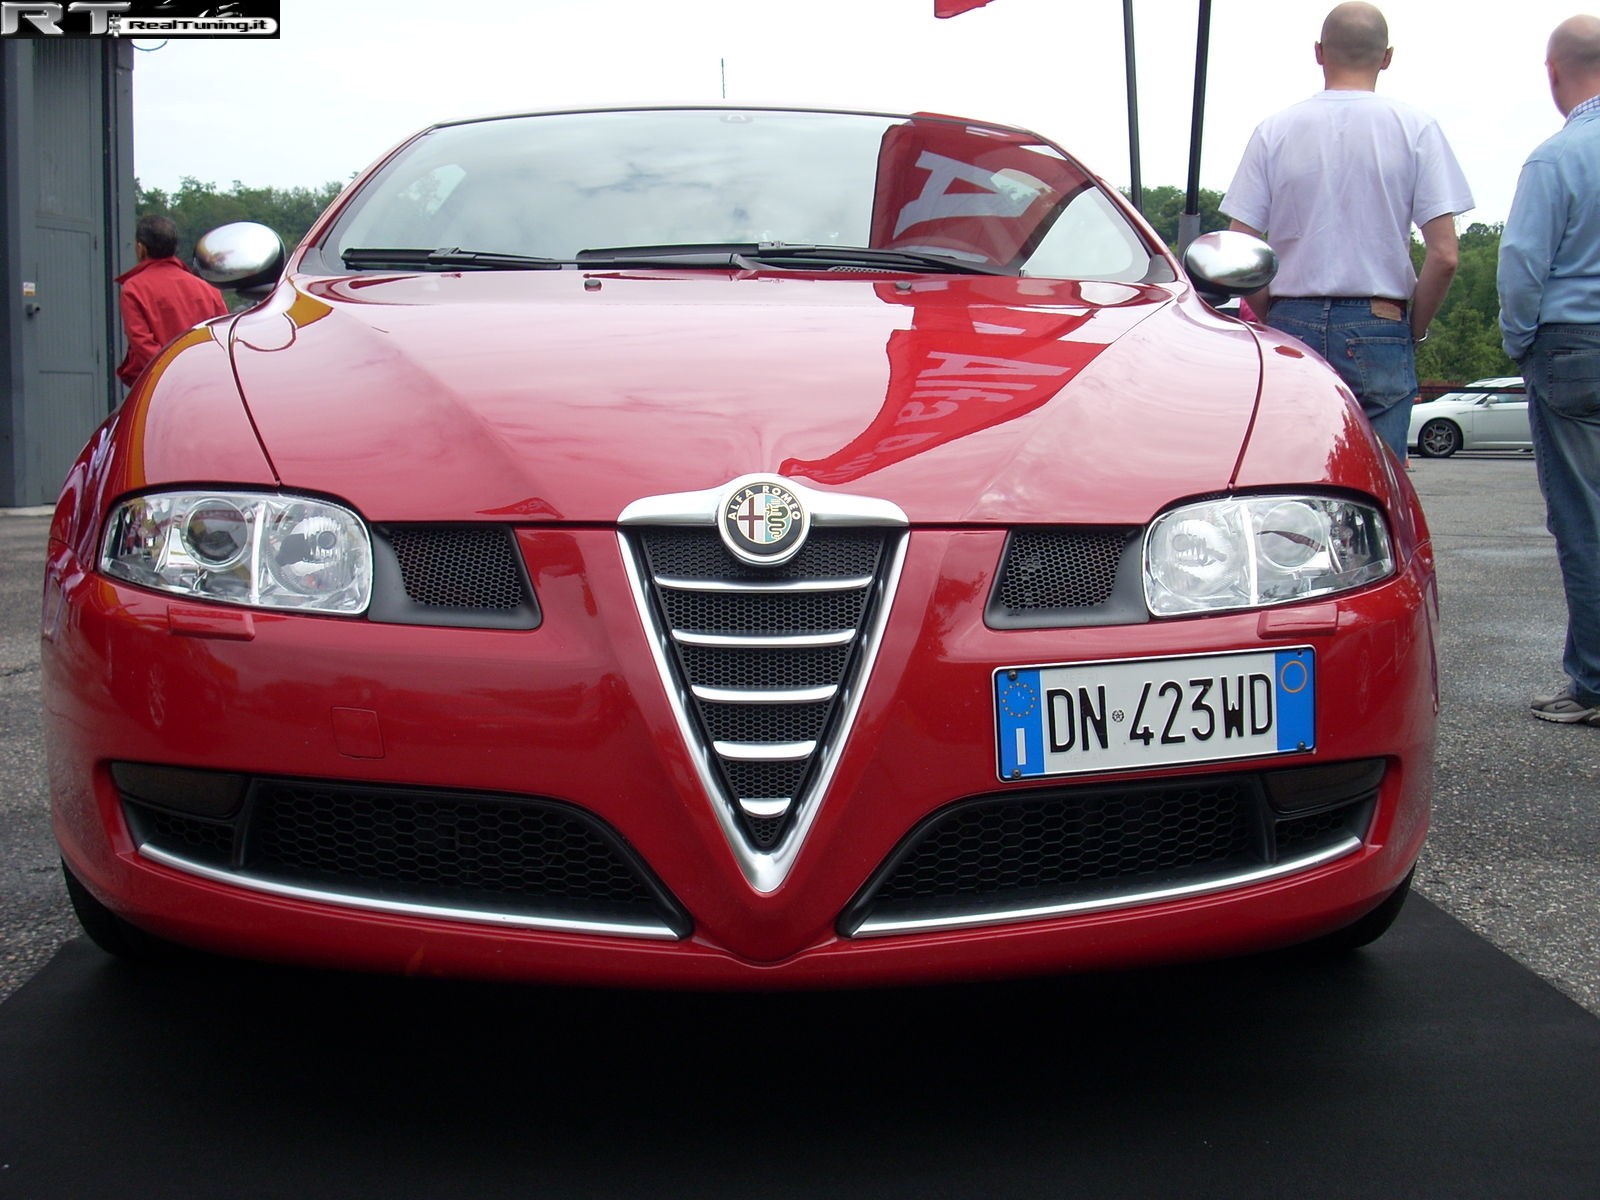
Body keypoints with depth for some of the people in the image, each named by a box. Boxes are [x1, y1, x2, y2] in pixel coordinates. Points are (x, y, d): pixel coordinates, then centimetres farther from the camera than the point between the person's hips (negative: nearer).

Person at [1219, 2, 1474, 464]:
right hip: (1379, 331, -1)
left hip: (1292, 324, 2)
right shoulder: (1414, 128, 0)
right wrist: (1414, 330, 7)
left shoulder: (1275, 130, 3)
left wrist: (1276, 324, 13)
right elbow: (1444, 256, -6)